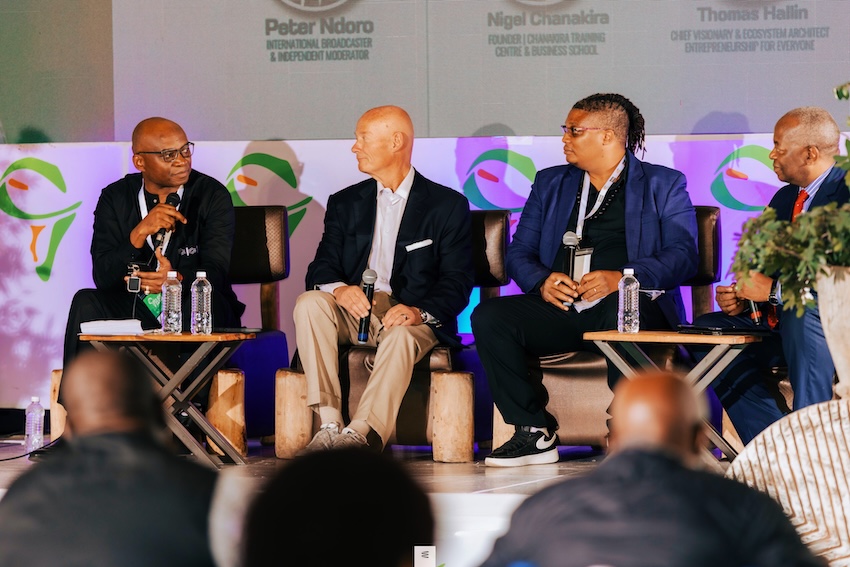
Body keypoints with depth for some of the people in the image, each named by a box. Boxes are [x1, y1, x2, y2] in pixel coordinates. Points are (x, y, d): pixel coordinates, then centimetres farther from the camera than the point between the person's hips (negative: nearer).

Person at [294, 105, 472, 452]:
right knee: (310, 302, -28)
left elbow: (457, 282, -3)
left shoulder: (448, 205, 6)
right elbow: (321, 268, 7)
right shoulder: (345, 203, 18)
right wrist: (337, 288, -19)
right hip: (354, 309, 3)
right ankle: (329, 426, -37)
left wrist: (420, 312, -24)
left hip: (410, 318, -3)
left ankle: (359, 433, -52)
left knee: (402, 336, -38)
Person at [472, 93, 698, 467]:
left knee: (621, 312, -41)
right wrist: (542, 282, -8)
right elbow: (519, 253, 17)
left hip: (627, 302, -4)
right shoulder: (551, 183, 24)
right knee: (488, 317, -23)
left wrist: (621, 278, -19)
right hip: (560, 308, 4)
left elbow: (683, 255, -2)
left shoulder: (663, 185, 12)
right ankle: (534, 434, -16)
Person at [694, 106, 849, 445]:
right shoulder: (784, 199, 16)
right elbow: (767, 274, 19)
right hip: (782, 319, 9)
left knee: (800, 315, -39)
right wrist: (742, 297, -4)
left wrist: (774, 290, -23)